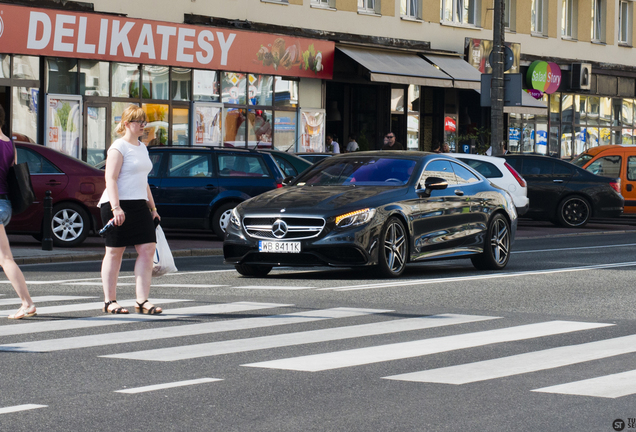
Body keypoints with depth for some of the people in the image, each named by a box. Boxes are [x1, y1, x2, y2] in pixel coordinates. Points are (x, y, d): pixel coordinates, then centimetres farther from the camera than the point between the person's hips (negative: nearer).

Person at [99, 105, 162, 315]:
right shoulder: (119, 147, -8)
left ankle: (142, 301, -1)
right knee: (114, 252, 0)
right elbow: (110, 179, -15)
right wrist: (116, 207, -25)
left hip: (139, 205, 8)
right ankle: (109, 301, 8)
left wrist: (152, 207, 22)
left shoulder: (142, 148, 19)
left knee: (148, 249, -3)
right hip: (118, 205, -8)